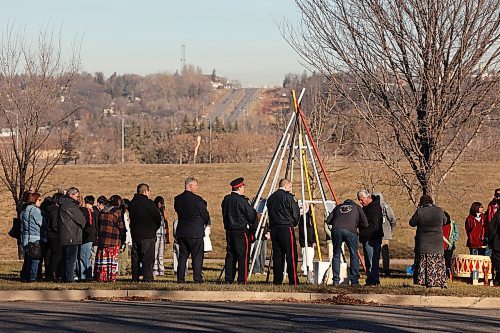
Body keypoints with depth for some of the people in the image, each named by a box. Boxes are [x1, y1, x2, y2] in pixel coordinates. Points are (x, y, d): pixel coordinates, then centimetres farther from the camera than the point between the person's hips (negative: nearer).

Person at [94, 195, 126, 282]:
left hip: (102, 239, 5)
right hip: (114, 240, -5)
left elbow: (98, 225, 15)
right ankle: (111, 277, -4)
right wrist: (123, 239, 4)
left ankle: (101, 277, 7)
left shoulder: (102, 212, 10)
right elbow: (121, 227, -5)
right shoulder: (117, 212, -6)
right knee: (113, 259, -1)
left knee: (102, 258, 8)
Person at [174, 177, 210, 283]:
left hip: (181, 232, 6)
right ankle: (198, 280, -2)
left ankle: (180, 279, 10)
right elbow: (205, 215, -6)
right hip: (196, 232, -5)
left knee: (182, 256, 11)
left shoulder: (177, 199, 4)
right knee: (197, 257, 0)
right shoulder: (197, 199, -13)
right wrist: (206, 223, 14)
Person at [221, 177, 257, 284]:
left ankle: (228, 279, 12)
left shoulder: (226, 200, 8)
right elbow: (251, 215, -11)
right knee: (243, 256, -3)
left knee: (230, 255, 11)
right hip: (242, 231, -7)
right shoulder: (241, 201, -15)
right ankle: (242, 280, -5)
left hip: (229, 230, 7)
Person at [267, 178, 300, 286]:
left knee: (277, 255, 8)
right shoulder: (288, 196, -8)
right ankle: (293, 281, -8)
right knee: (291, 255, -4)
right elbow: (295, 213, -5)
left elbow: (270, 213, 15)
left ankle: (277, 280, 6)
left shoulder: (271, 198, 12)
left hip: (274, 228, 6)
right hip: (286, 228, -6)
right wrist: (295, 222, 14)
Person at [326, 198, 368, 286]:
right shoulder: (357, 207, 26)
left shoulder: (338, 207, 31)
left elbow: (328, 220, 19)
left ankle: (336, 281, 8)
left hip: (336, 230, 2)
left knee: (336, 255, 12)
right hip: (350, 231, -2)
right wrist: (358, 227, 35)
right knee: (354, 256, 8)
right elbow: (365, 224, 16)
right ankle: (354, 280, 4)